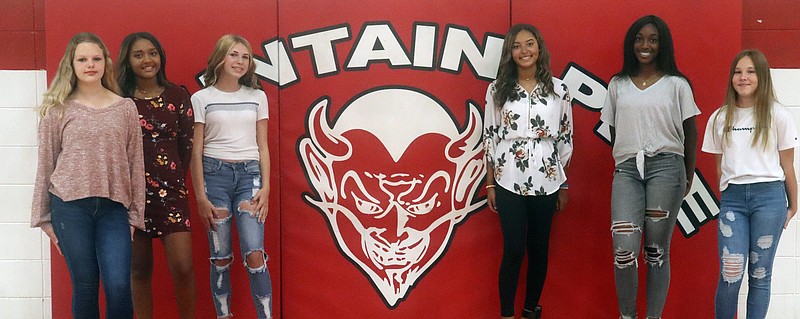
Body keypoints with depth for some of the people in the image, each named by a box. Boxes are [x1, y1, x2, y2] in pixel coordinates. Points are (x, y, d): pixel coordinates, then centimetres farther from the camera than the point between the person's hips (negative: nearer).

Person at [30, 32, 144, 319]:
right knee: (84, 287, 5)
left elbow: (135, 164, 8)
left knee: (119, 287, -8)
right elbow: (46, 164, 6)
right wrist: (44, 217, 6)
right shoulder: (58, 110, 4)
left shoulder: (125, 108, 7)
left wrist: (135, 214, 5)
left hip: (114, 207, 1)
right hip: (70, 205, 0)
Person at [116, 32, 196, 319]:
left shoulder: (177, 96, 2)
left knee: (183, 267, -7)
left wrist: (175, 180, 9)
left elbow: (187, 144, 6)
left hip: (170, 190, 0)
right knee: (139, 269, 8)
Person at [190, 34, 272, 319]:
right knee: (220, 257, 2)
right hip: (215, 173, -1)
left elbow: (263, 146, 10)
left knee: (254, 255, -11)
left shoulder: (257, 97, 10)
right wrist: (201, 197, -3)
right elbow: (197, 151, 2)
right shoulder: (202, 98, 3)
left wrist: (265, 187, 0)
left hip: (249, 175, 1)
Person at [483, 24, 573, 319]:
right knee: (513, 250, -2)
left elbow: (565, 138, 7)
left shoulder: (559, 89, 2)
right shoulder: (497, 89, 1)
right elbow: (490, 136, 4)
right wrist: (489, 184, 2)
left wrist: (564, 186, 7)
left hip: (546, 182, 1)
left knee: (539, 249, 9)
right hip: (508, 182, -1)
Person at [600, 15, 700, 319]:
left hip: (666, 167, -1)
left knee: (657, 251, 1)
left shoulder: (677, 84, 6)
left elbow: (690, 132, 8)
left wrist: (688, 176, 7)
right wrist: (621, 162, 11)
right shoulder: (617, 84, 13)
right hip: (626, 169, 1)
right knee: (624, 250, -11)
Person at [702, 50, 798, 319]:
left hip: (769, 196, -1)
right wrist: (728, 195, 10)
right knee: (730, 275, -7)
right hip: (732, 198, 1)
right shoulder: (719, 119, 10)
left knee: (760, 274, 4)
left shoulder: (777, 115, 4)